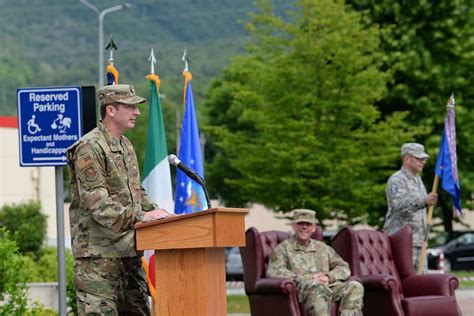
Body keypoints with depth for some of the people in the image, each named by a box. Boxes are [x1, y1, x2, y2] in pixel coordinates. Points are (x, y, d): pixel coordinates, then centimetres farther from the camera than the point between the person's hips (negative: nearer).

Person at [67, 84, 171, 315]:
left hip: (129, 252, 9)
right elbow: (97, 203, -21)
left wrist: (156, 213, 6)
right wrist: (140, 216, -26)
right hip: (98, 255, -9)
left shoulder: (126, 147, 17)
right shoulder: (89, 149, -13)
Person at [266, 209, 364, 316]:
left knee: (355, 287, -24)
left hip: (328, 286, 5)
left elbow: (343, 267, 25)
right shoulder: (283, 248, 15)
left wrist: (329, 276, -1)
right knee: (318, 286, -40)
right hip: (301, 287, -5)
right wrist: (306, 278, -12)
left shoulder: (323, 248, 29)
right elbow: (273, 271, -2)